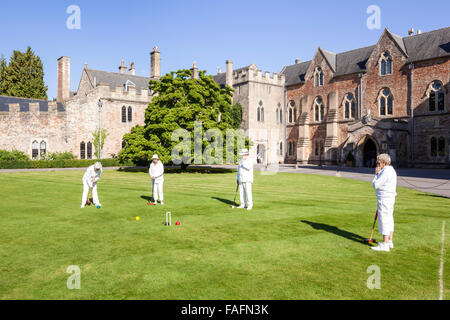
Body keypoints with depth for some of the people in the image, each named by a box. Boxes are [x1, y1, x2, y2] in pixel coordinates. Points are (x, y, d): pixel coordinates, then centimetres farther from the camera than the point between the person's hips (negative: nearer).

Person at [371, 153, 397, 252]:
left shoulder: (385, 172, -18)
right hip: (390, 198, 11)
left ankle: (385, 245, -4)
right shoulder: (391, 170, 14)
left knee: (384, 220, -7)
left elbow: (375, 185, -15)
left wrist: (376, 174, -7)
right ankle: (390, 242, 23)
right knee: (389, 219, 14)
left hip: (384, 199, -10)